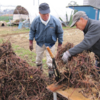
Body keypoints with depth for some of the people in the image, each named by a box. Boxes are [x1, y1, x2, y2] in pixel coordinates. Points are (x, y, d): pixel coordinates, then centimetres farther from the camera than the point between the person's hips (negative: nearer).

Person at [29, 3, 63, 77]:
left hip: (50, 43, -2)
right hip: (39, 43, 3)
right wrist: (31, 42, 0)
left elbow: (60, 33, -8)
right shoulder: (36, 21, -18)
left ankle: (51, 72, 23)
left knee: (50, 59, 2)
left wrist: (60, 44, -2)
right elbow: (32, 31, -2)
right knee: (39, 57, 19)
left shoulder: (55, 21, -22)